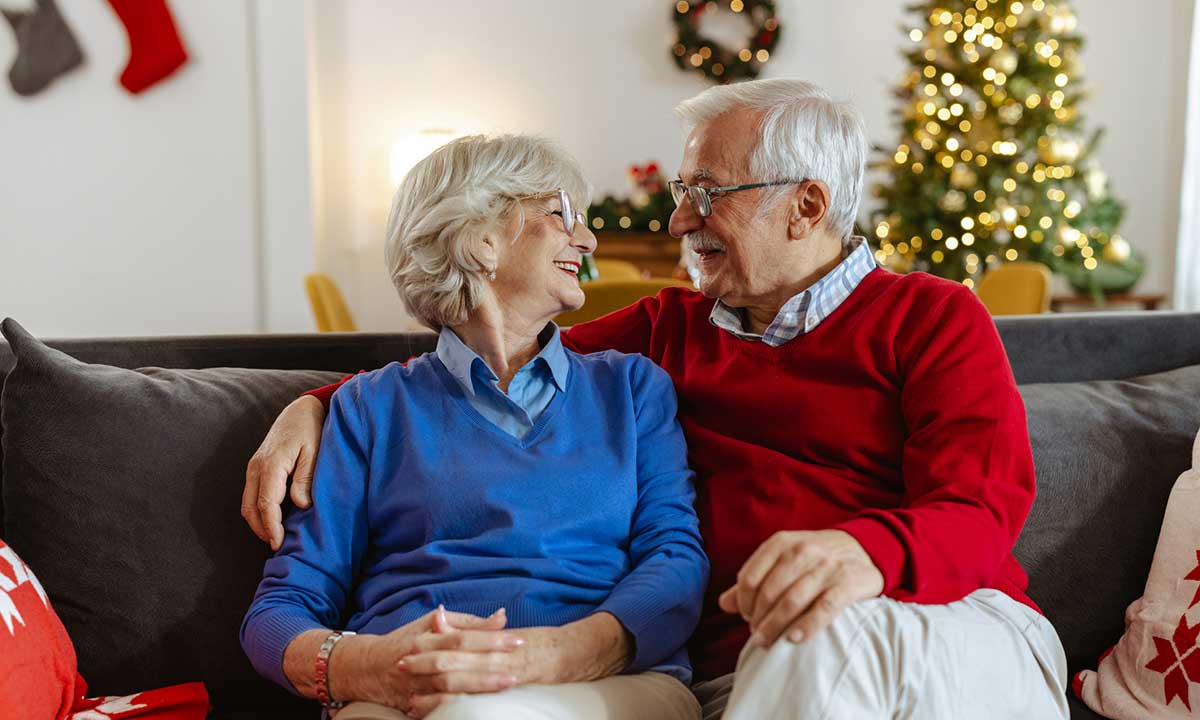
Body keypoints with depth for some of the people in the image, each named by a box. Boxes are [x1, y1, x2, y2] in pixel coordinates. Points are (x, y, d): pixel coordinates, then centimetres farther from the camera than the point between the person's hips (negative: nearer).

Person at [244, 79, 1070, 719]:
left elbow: (983, 510, -8)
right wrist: (319, 404, 8)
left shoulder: (932, 318, 7)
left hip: (976, 649, -1)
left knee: (840, 635, -39)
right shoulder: (671, 330, 20)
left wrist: (865, 552, -32)